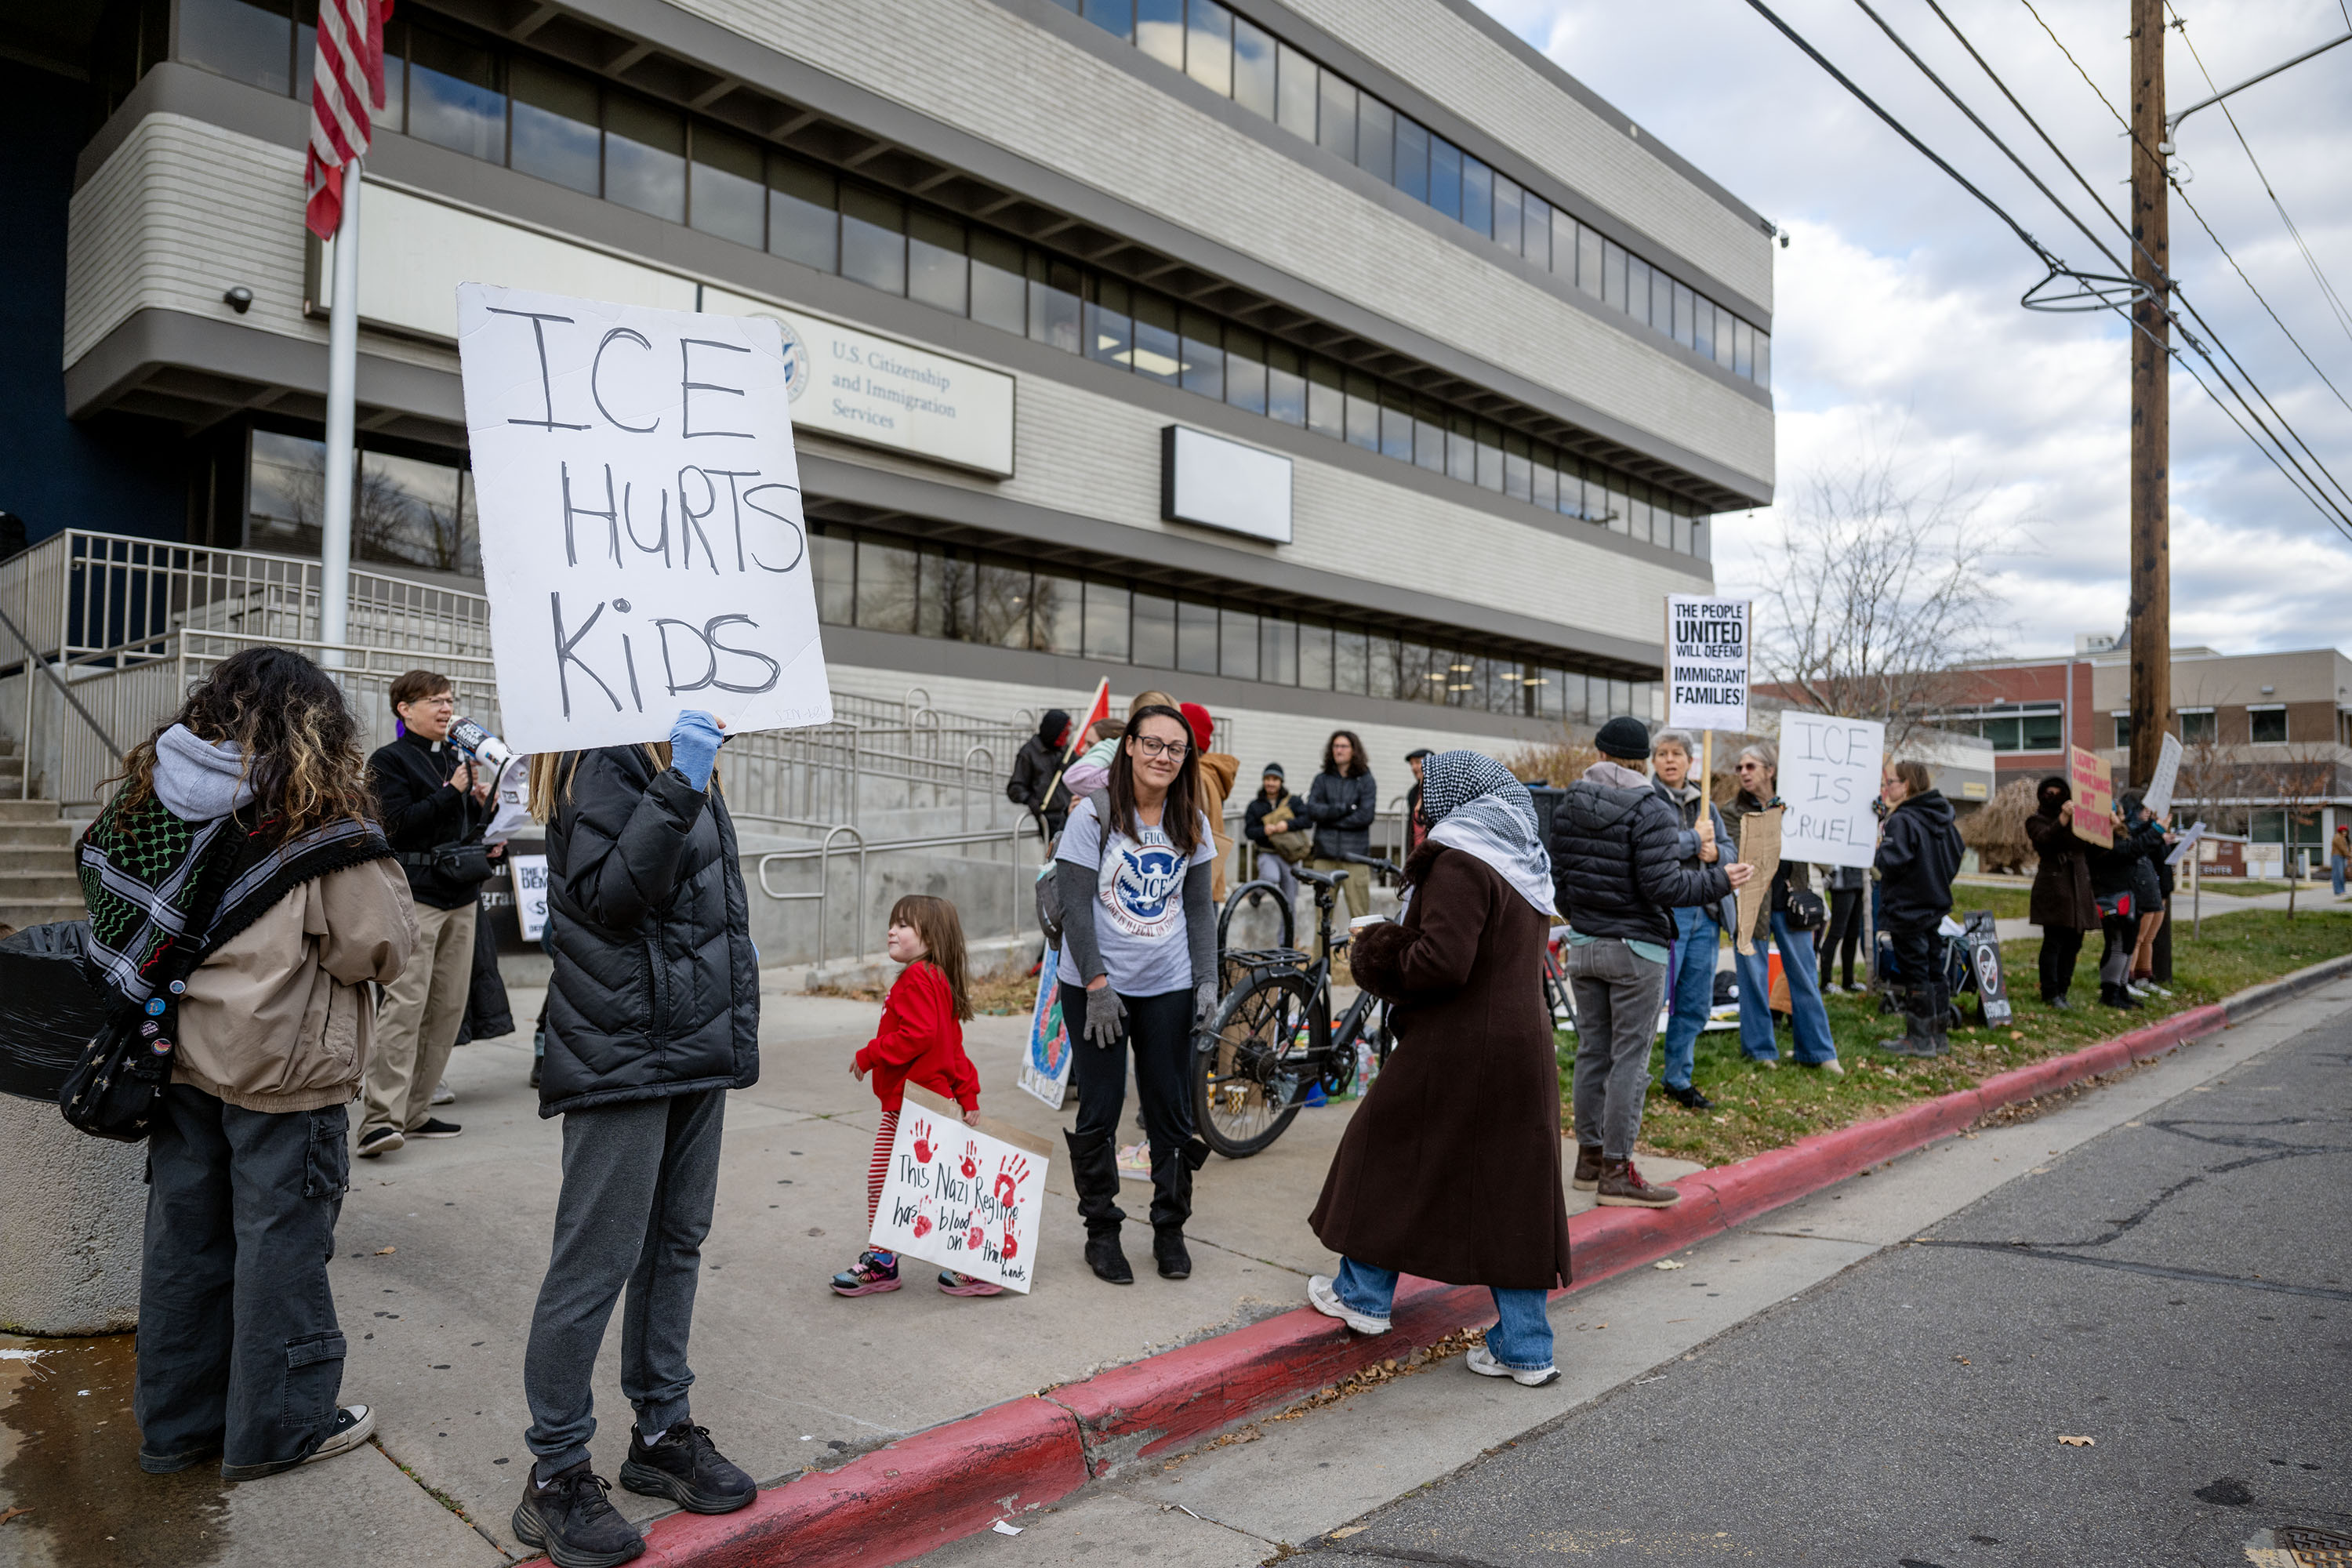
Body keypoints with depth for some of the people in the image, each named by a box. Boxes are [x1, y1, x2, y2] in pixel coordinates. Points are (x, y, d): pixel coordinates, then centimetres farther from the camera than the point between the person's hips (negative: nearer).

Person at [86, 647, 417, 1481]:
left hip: (181, 1055, 6)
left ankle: (176, 1420, 30)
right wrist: (383, 878, 1)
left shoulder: (154, 794, 3)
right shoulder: (319, 817, -16)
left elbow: (105, 898, 8)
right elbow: (379, 948, -15)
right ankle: (276, 1426, 19)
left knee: (184, 1233, 17)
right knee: (279, 1237, 6)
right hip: (281, 1066, -6)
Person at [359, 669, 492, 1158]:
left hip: (461, 895, 7)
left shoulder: (459, 759, 19)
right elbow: (396, 823, -13)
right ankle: (381, 1118, -15)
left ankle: (415, 1111, 13)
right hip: (415, 894, -7)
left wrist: (482, 801, 3)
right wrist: (451, 793, -14)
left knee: (449, 1006, 6)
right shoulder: (390, 761, 0)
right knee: (406, 1001, -15)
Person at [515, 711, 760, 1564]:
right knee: (599, 1259, -2)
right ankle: (554, 1477, 11)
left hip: (694, 1041, 9)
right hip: (625, 1050, -9)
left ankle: (662, 1432, 28)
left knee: (676, 1240, 15)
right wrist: (678, 792, -30)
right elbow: (606, 895, -22)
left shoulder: (675, 754, 16)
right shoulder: (606, 757, -13)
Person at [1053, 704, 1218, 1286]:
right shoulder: (1094, 814, -8)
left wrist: (1207, 981, -2)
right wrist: (1097, 986, -14)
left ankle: (1170, 1230, 23)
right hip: (1098, 985, -3)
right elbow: (1076, 908, -10)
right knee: (1099, 1113, 2)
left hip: (1169, 987, 3)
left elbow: (1199, 908, 8)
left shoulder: (1192, 823, 5)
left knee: (1171, 1113, 7)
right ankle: (1101, 1232, 18)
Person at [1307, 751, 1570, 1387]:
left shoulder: (1460, 863, -15)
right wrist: (1394, 940, 12)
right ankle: (1525, 1348, 15)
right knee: (1512, 1188, 11)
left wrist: (1381, 956, -6)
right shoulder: (1526, 866, 14)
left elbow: (1441, 962, -24)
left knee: (1388, 1151, 11)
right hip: (1523, 1045, 8)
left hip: (1457, 1048, -8)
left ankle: (1364, 1295, 24)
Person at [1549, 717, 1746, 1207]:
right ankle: (1616, 1171, 3)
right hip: (1636, 950, -6)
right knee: (1630, 1057, 0)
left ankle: (1590, 1157, 21)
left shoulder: (1568, 806, 5)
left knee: (1591, 1051, 13)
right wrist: (1720, 880, -4)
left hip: (1583, 946, 6)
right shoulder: (1650, 811, -13)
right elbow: (1663, 886, -18)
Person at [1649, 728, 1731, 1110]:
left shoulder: (1705, 803, 15)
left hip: (1705, 915, 7)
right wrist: (1695, 839, -13)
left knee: (1695, 1005, 14)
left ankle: (1677, 1078, 28)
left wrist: (1715, 852, -4)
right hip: (1664, 915, -7)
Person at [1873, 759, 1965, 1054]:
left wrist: (1875, 852, -8)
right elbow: (1955, 856, 17)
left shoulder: (1902, 820, -19)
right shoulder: (1943, 819, 9)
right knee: (1934, 969, 13)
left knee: (1915, 972, -3)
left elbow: (1892, 862, -27)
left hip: (1907, 910, -9)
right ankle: (1938, 1035, 20)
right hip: (1935, 906, 9)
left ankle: (1919, 1039, 3)